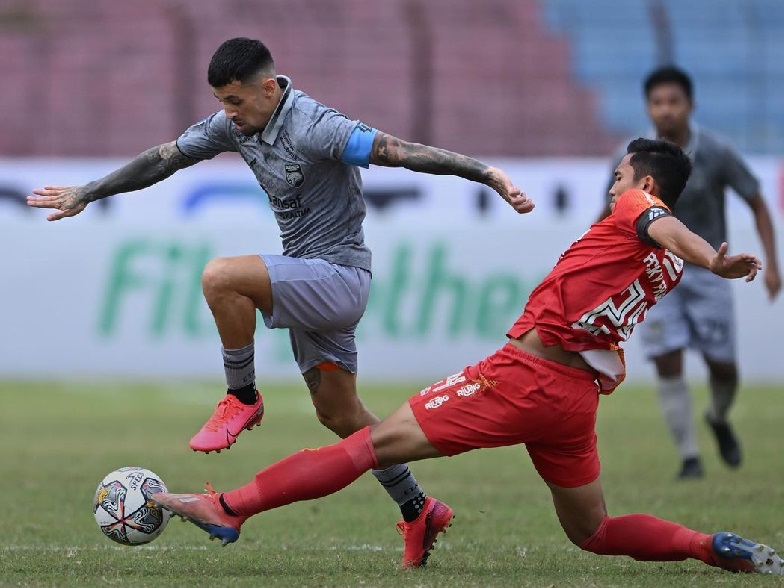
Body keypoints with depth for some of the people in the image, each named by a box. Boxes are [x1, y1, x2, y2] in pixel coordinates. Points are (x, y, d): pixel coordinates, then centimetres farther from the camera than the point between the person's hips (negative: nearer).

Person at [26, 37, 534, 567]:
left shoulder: (314, 128, -22)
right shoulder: (235, 124, 2)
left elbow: (402, 152, -29)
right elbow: (164, 159, 13)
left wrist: (490, 175, -38)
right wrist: (87, 194, 20)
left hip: (338, 278, -9)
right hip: (309, 282, 9)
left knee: (220, 277, -27)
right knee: (340, 415, 15)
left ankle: (242, 399, -7)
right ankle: (418, 511, 27)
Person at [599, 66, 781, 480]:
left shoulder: (717, 153, -13)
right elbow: (611, 215, 5)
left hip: (706, 271, 0)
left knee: (723, 367, 1)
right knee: (668, 364, -12)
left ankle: (719, 418, 35)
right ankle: (689, 457, -3)